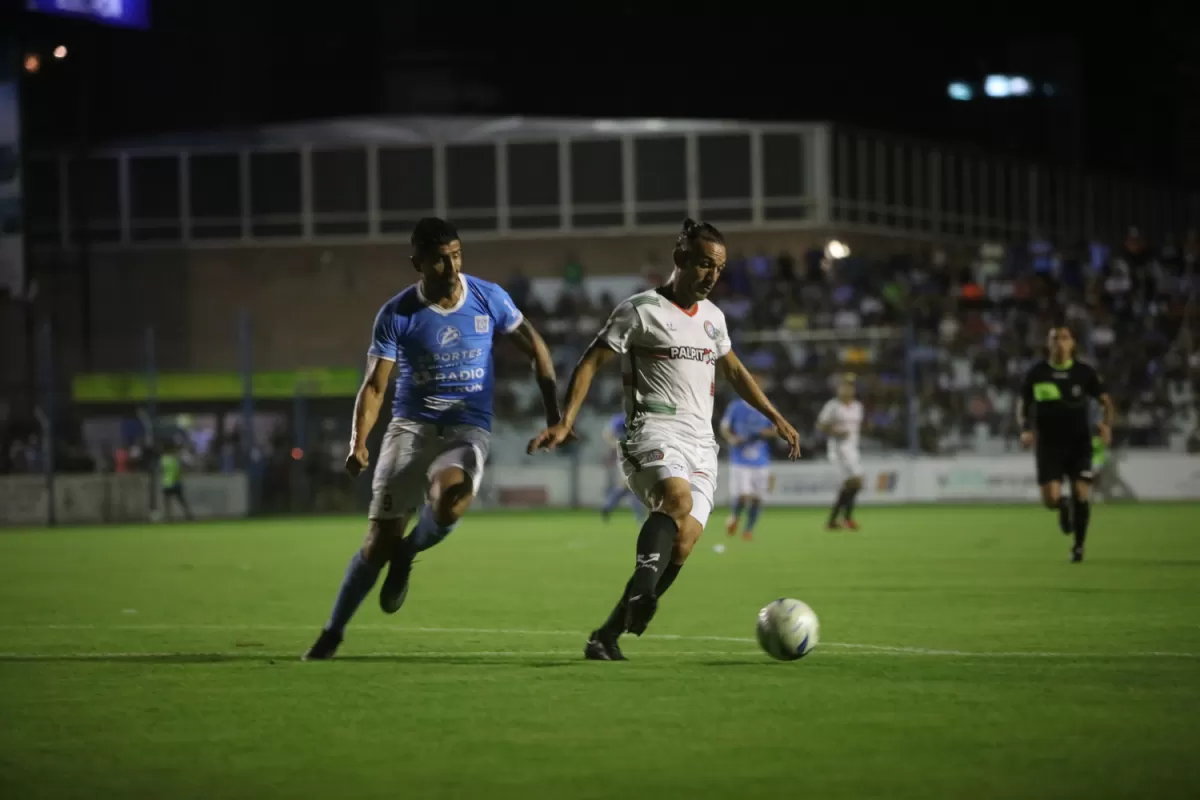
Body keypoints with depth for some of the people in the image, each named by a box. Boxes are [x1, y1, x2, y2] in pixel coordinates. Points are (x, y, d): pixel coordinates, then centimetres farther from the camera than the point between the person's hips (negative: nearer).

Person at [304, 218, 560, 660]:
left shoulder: (489, 299, -2)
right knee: (380, 540, -8)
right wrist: (359, 442, -19)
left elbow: (534, 347, 12)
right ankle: (332, 633, 9)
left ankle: (406, 555, 0)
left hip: (467, 431, 0)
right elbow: (374, 385, -3)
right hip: (411, 427, 0)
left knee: (449, 504, -33)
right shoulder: (397, 315, -5)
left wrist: (553, 412, 5)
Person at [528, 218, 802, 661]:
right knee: (678, 498, -37)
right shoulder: (641, 310, -1)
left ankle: (607, 636, -2)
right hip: (654, 431, -6)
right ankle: (640, 593, -39)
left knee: (683, 542, -10)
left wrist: (776, 418, 32)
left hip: (700, 443, 6)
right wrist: (565, 422, -13)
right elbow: (590, 363, -2)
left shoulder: (713, 317, 18)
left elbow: (733, 370, 34)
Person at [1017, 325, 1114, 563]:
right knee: (1050, 500, -12)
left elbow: (1105, 400, 7)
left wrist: (1107, 424, -11)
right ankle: (1064, 506, 28)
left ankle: (1079, 545, 12)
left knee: (1082, 495, -10)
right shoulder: (1036, 374, -1)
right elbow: (1023, 404, 10)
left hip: (1079, 444, 0)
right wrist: (1025, 429, -8)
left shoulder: (1085, 372, -2)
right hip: (1048, 444, 0)